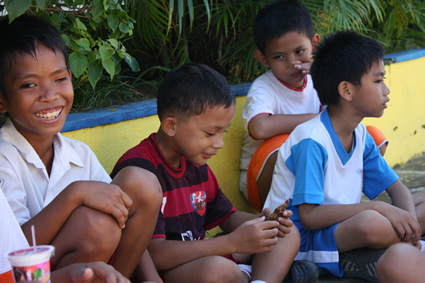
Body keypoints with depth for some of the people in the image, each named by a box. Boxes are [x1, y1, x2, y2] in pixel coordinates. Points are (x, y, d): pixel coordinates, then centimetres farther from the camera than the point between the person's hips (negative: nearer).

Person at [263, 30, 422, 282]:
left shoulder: (361, 135, 6)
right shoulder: (311, 141, -20)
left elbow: (397, 188, 10)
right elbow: (309, 216, -25)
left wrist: (410, 219, -13)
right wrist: (377, 208, -28)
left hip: (344, 228, 8)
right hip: (301, 241, -8)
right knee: (373, 224, -34)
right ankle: (414, 248, -10)